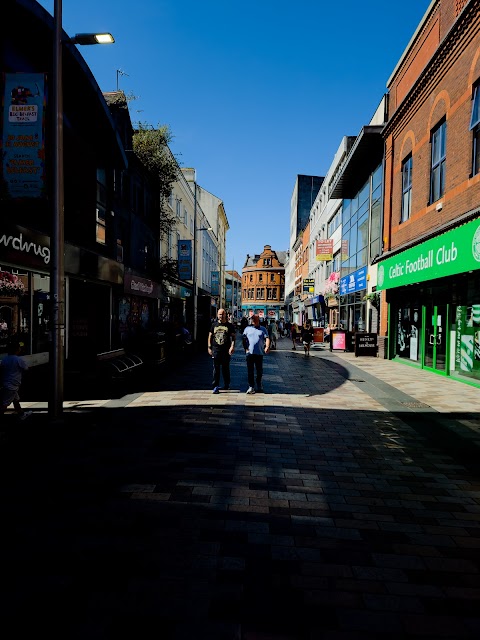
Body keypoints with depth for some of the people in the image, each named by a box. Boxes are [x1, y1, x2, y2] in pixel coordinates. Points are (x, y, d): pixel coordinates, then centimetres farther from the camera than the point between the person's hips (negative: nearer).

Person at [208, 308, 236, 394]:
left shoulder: (229, 325, 5)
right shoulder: (214, 325, 10)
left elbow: (233, 337, 3)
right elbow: (210, 336, 14)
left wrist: (232, 346, -11)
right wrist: (209, 347, 8)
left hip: (226, 350, -1)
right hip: (216, 350, 1)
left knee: (225, 368, 8)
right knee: (216, 368, -1)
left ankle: (227, 384, 25)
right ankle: (216, 386, 3)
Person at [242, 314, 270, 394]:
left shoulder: (263, 329, 10)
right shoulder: (247, 329, 12)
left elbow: (267, 338, 0)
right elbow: (244, 339, 10)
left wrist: (267, 346, -19)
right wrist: (246, 348, -3)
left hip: (259, 353, 0)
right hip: (250, 352, 0)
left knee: (259, 370, 8)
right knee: (250, 370, -1)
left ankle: (259, 386, 24)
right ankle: (251, 386, 4)